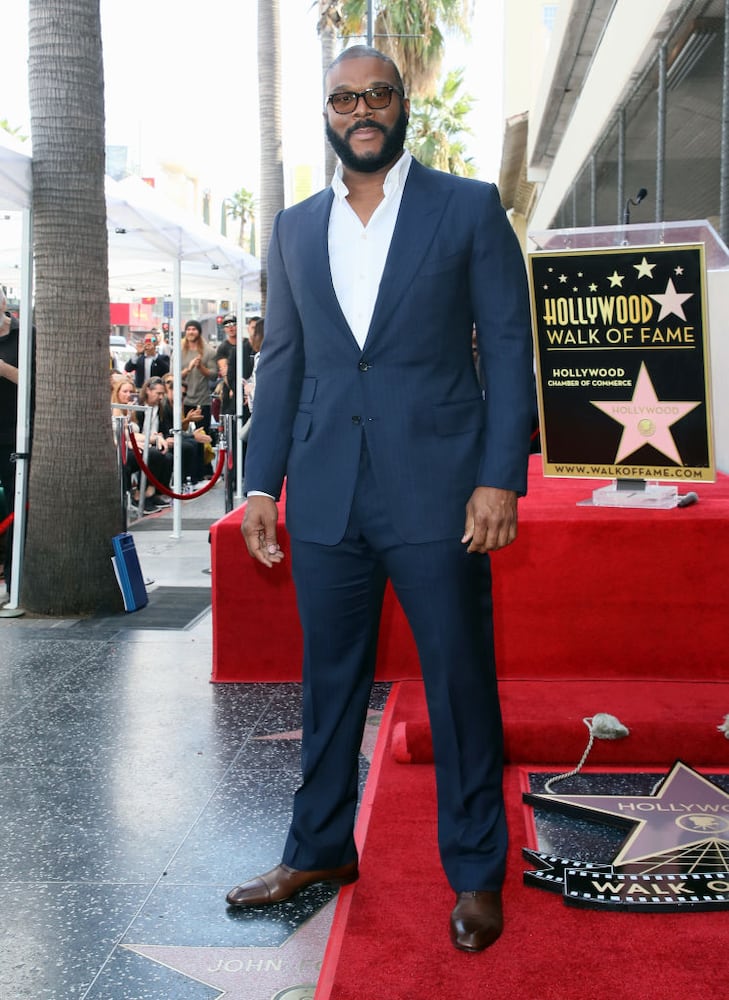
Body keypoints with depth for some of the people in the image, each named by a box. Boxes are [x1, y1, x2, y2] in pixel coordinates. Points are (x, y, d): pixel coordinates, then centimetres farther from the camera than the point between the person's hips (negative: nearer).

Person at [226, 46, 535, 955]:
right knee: (328, 681, 14)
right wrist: (261, 483, 7)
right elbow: (280, 361, 14)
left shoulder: (469, 207, 2)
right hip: (326, 495, 4)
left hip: (435, 488, -3)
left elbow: (508, 348, -2)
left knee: (461, 683, 5)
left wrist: (501, 477, -10)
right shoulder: (295, 228, 12)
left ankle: (476, 871, 20)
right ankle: (319, 849, 30)